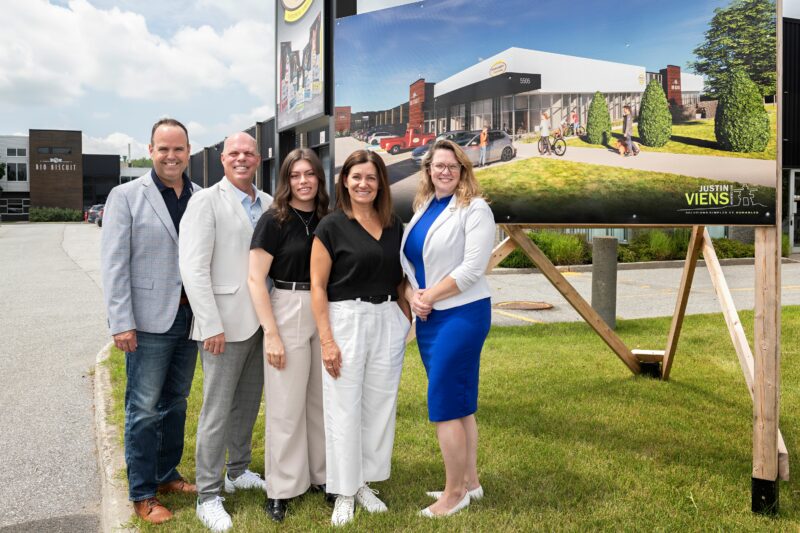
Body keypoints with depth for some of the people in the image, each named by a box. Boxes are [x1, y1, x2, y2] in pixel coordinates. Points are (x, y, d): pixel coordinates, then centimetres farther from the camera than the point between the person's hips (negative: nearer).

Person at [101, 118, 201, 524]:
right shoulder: (126, 196, -5)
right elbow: (113, 264, -8)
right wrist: (121, 323, -13)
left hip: (190, 316, 4)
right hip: (149, 321, -4)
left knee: (176, 403, 16)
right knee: (145, 409, 3)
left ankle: (167, 474, 32)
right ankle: (142, 494, 16)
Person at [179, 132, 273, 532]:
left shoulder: (268, 204, 8)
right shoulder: (206, 202, -7)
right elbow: (193, 268, -13)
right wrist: (212, 326, -17)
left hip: (260, 321, 6)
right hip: (225, 324, -5)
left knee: (247, 404, 18)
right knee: (217, 410, 2)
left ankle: (238, 471, 36)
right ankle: (208, 496, 15)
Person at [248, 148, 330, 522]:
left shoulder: (328, 220, 6)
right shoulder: (274, 221, -7)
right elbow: (255, 278, -11)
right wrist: (271, 333, -16)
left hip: (327, 313, 5)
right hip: (288, 313, -4)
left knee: (322, 399, 13)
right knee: (287, 405, 3)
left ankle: (321, 475, 29)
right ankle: (281, 489, 16)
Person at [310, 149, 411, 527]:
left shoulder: (394, 226, 8)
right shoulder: (331, 226, -6)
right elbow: (318, 286, -7)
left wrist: (407, 318, 5)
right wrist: (326, 339, -12)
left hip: (388, 322, 5)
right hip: (346, 322, -4)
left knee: (380, 406, 11)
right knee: (344, 409, 3)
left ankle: (364, 482, 28)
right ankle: (344, 492, 18)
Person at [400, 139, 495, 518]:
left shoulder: (475, 209, -9)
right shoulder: (422, 209, 12)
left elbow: (473, 268, -18)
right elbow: (407, 262, 13)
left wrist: (430, 296, -13)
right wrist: (412, 296, -5)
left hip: (461, 314, -7)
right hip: (428, 317, 7)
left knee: (443, 402, -6)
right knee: (459, 402, 14)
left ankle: (454, 492, 8)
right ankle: (469, 481, 26)